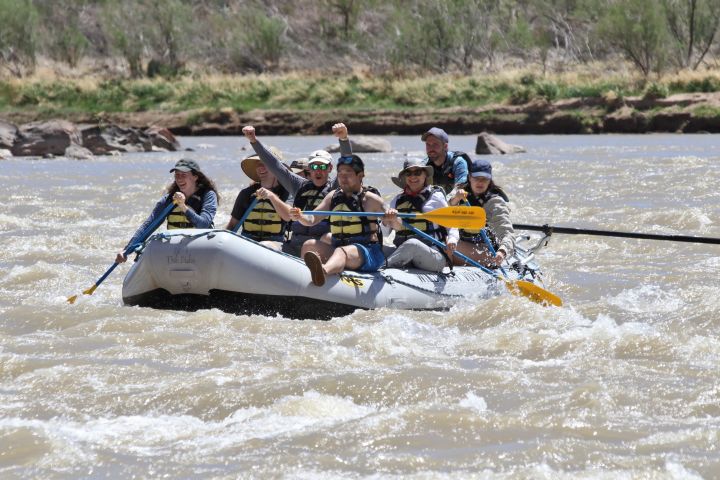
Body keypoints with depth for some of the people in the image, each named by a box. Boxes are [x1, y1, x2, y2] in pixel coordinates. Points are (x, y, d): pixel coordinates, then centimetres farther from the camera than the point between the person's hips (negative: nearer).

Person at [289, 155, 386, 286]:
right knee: (309, 246, -14)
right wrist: (300, 217, -13)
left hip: (368, 253, -7)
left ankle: (323, 270, -74)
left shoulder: (370, 199, -1)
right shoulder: (333, 196, 15)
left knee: (341, 252, -39)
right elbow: (312, 219, 10)